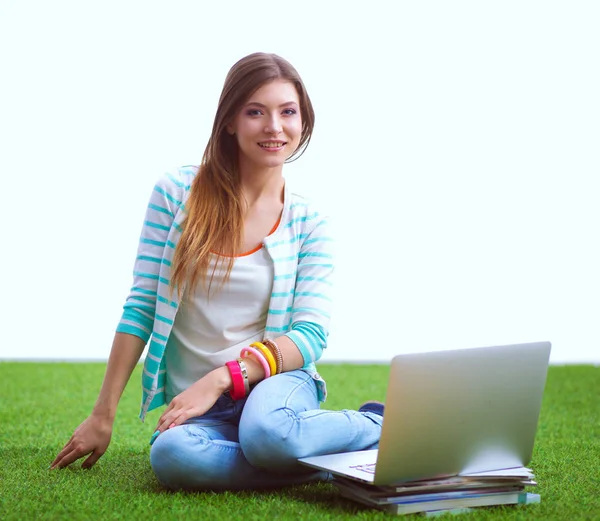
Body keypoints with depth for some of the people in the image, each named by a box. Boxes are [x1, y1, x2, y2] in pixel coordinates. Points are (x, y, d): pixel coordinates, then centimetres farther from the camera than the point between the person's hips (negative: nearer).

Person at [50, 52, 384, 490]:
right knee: (172, 455, -34)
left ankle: (375, 426, -7)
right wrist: (103, 415, 1)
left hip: (274, 380, -1)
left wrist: (221, 378, -18)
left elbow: (311, 334, -4)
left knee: (265, 433, -37)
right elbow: (141, 307, 2)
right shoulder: (177, 192, 1)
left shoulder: (309, 223, 2)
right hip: (197, 406, 1)